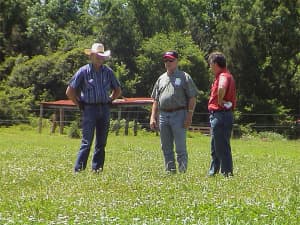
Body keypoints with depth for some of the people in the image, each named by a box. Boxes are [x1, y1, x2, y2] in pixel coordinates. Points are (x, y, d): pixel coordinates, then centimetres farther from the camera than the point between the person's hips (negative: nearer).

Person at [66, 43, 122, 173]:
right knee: (87, 141, -9)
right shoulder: (83, 71, -2)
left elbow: (118, 90, 22)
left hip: (105, 110, 4)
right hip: (90, 109, -4)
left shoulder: (108, 72, 9)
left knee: (101, 142, 5)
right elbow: (69, 91, 1)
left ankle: (97, 168, 12)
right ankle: (78, 168, -6)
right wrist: (80, 104, 1)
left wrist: (109, 101, 12)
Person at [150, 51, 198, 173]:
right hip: (163, 116, 5)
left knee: (180, 147, -6)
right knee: (166, 148, 8)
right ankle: (169, 171, 14)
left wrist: (189, 116, -11)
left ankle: (183, 171, -3)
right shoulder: (161, 79, 18)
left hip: (179, 115, -5)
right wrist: (153, 117, 9)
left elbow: (192, 98, -3)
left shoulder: (184, 77, 3)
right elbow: (155, 100, 19)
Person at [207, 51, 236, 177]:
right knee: (215, 147, 18)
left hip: (221, 115, -11)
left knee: (222, 147, -6)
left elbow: (222, 88, -39)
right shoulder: (222, 76, 17)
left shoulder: (223, 76, -17)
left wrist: (220, 101, -24)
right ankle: (213, 172, 28)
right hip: (217, 116, 11)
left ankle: (227, 173, -3)